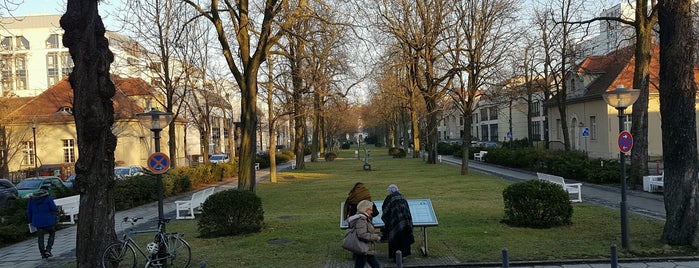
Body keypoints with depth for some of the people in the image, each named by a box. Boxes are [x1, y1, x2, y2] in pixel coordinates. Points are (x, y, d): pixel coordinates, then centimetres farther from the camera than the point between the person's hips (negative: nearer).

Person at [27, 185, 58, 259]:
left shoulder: (32, 199, 4)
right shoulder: (48, 198, -10)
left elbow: (29, 211, 8)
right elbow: (54, 208, -15)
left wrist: (31, 221, 18)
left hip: (38, 222, 4)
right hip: (48, 221, -3)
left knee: (40, 238, 15)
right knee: (52, 234, 17)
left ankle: (43, 253, 15)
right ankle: (48, 250, 5)